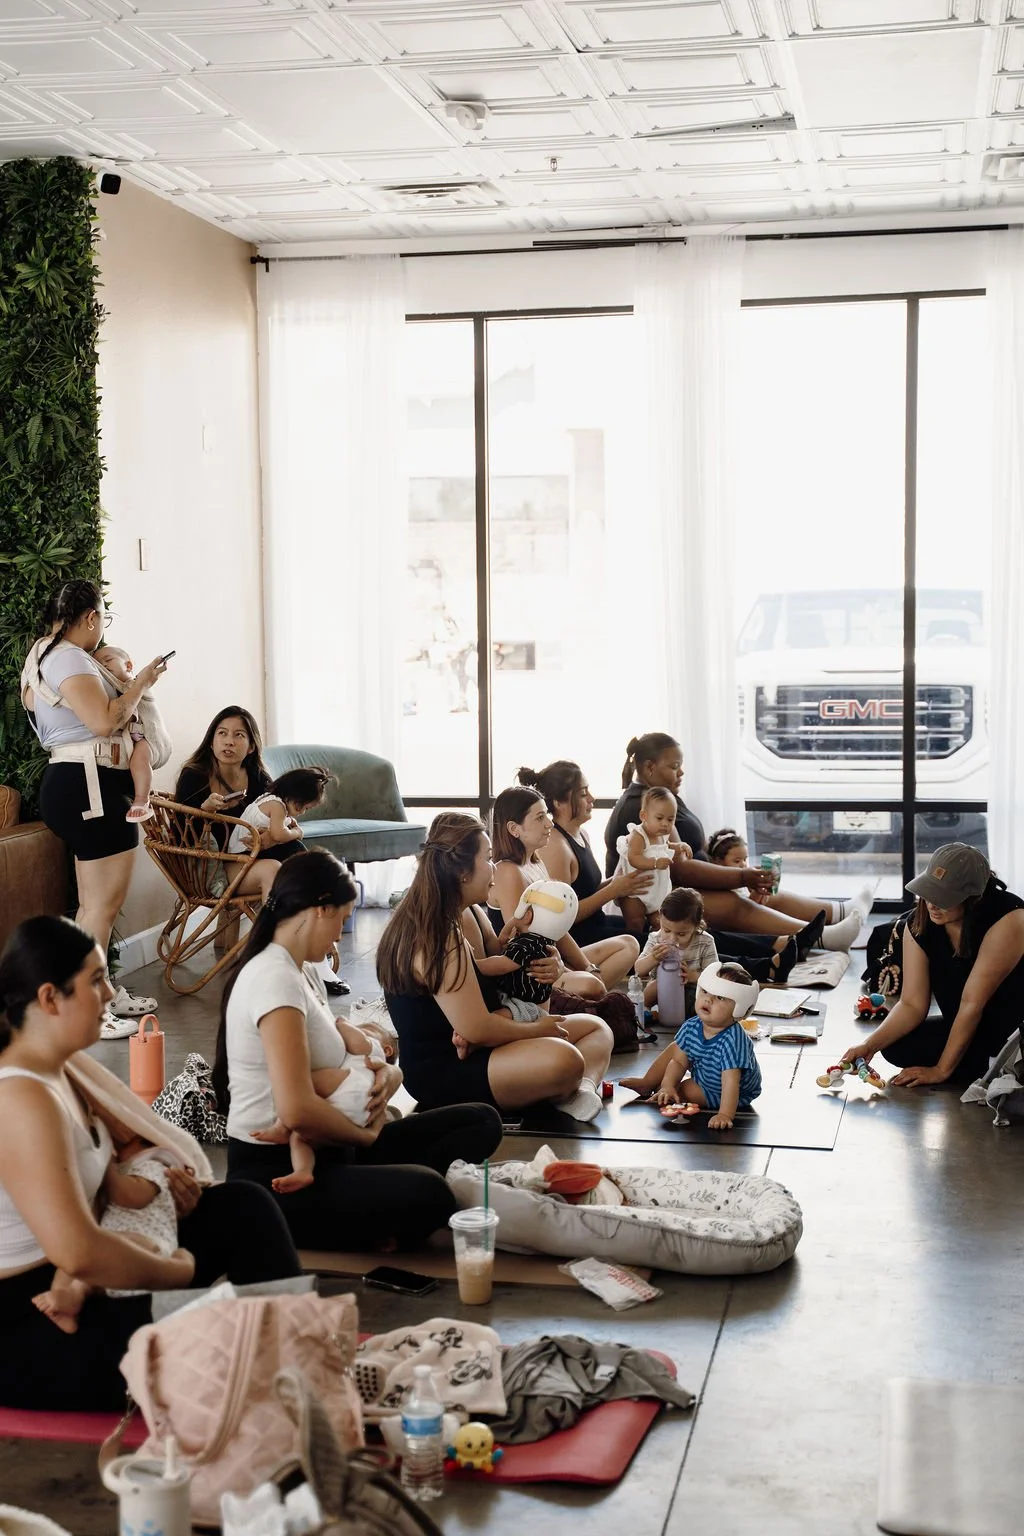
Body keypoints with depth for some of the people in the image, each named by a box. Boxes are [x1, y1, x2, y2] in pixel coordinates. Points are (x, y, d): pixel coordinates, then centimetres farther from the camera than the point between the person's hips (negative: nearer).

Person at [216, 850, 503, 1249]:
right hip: (274, 1176, -10)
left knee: (480, 1121, 4)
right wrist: (367, 1135, -12)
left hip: (320, 1154, 11)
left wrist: (386, 1074, -4)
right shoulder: (274, 979, -19)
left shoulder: (302, 971, 13)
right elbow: (298, 1110, -29)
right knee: (426, 1193, -35)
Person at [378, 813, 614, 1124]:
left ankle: (584, 1087, -22)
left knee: (596, 1028, 7)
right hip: (443, 1072, -12)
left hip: (466, 1052, 12)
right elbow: (475, 1028, -23)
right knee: (562, 1059, -38)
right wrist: (537, 1029, -6)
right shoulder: (439, 936, -20)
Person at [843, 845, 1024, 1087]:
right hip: (963, 1028, 5)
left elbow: (972, 1003, -25)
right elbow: (912, 1004, -9)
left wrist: (941, 1070, -20)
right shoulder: (918, 925, -11)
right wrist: (870, 1045, -25)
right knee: (897, 1046, -14)